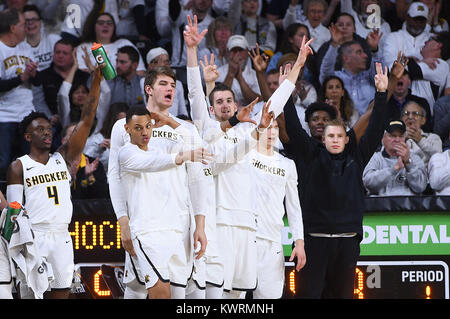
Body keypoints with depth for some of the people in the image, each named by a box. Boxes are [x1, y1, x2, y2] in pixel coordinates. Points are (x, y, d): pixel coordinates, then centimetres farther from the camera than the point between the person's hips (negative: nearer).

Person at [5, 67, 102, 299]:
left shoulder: (63, 158, 14)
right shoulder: (19, 167, 4)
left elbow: (86, 121, 8)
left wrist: (96, 81, 0)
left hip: (61, 237, 4)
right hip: (33, 237, -4)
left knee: (61, 292, 2)